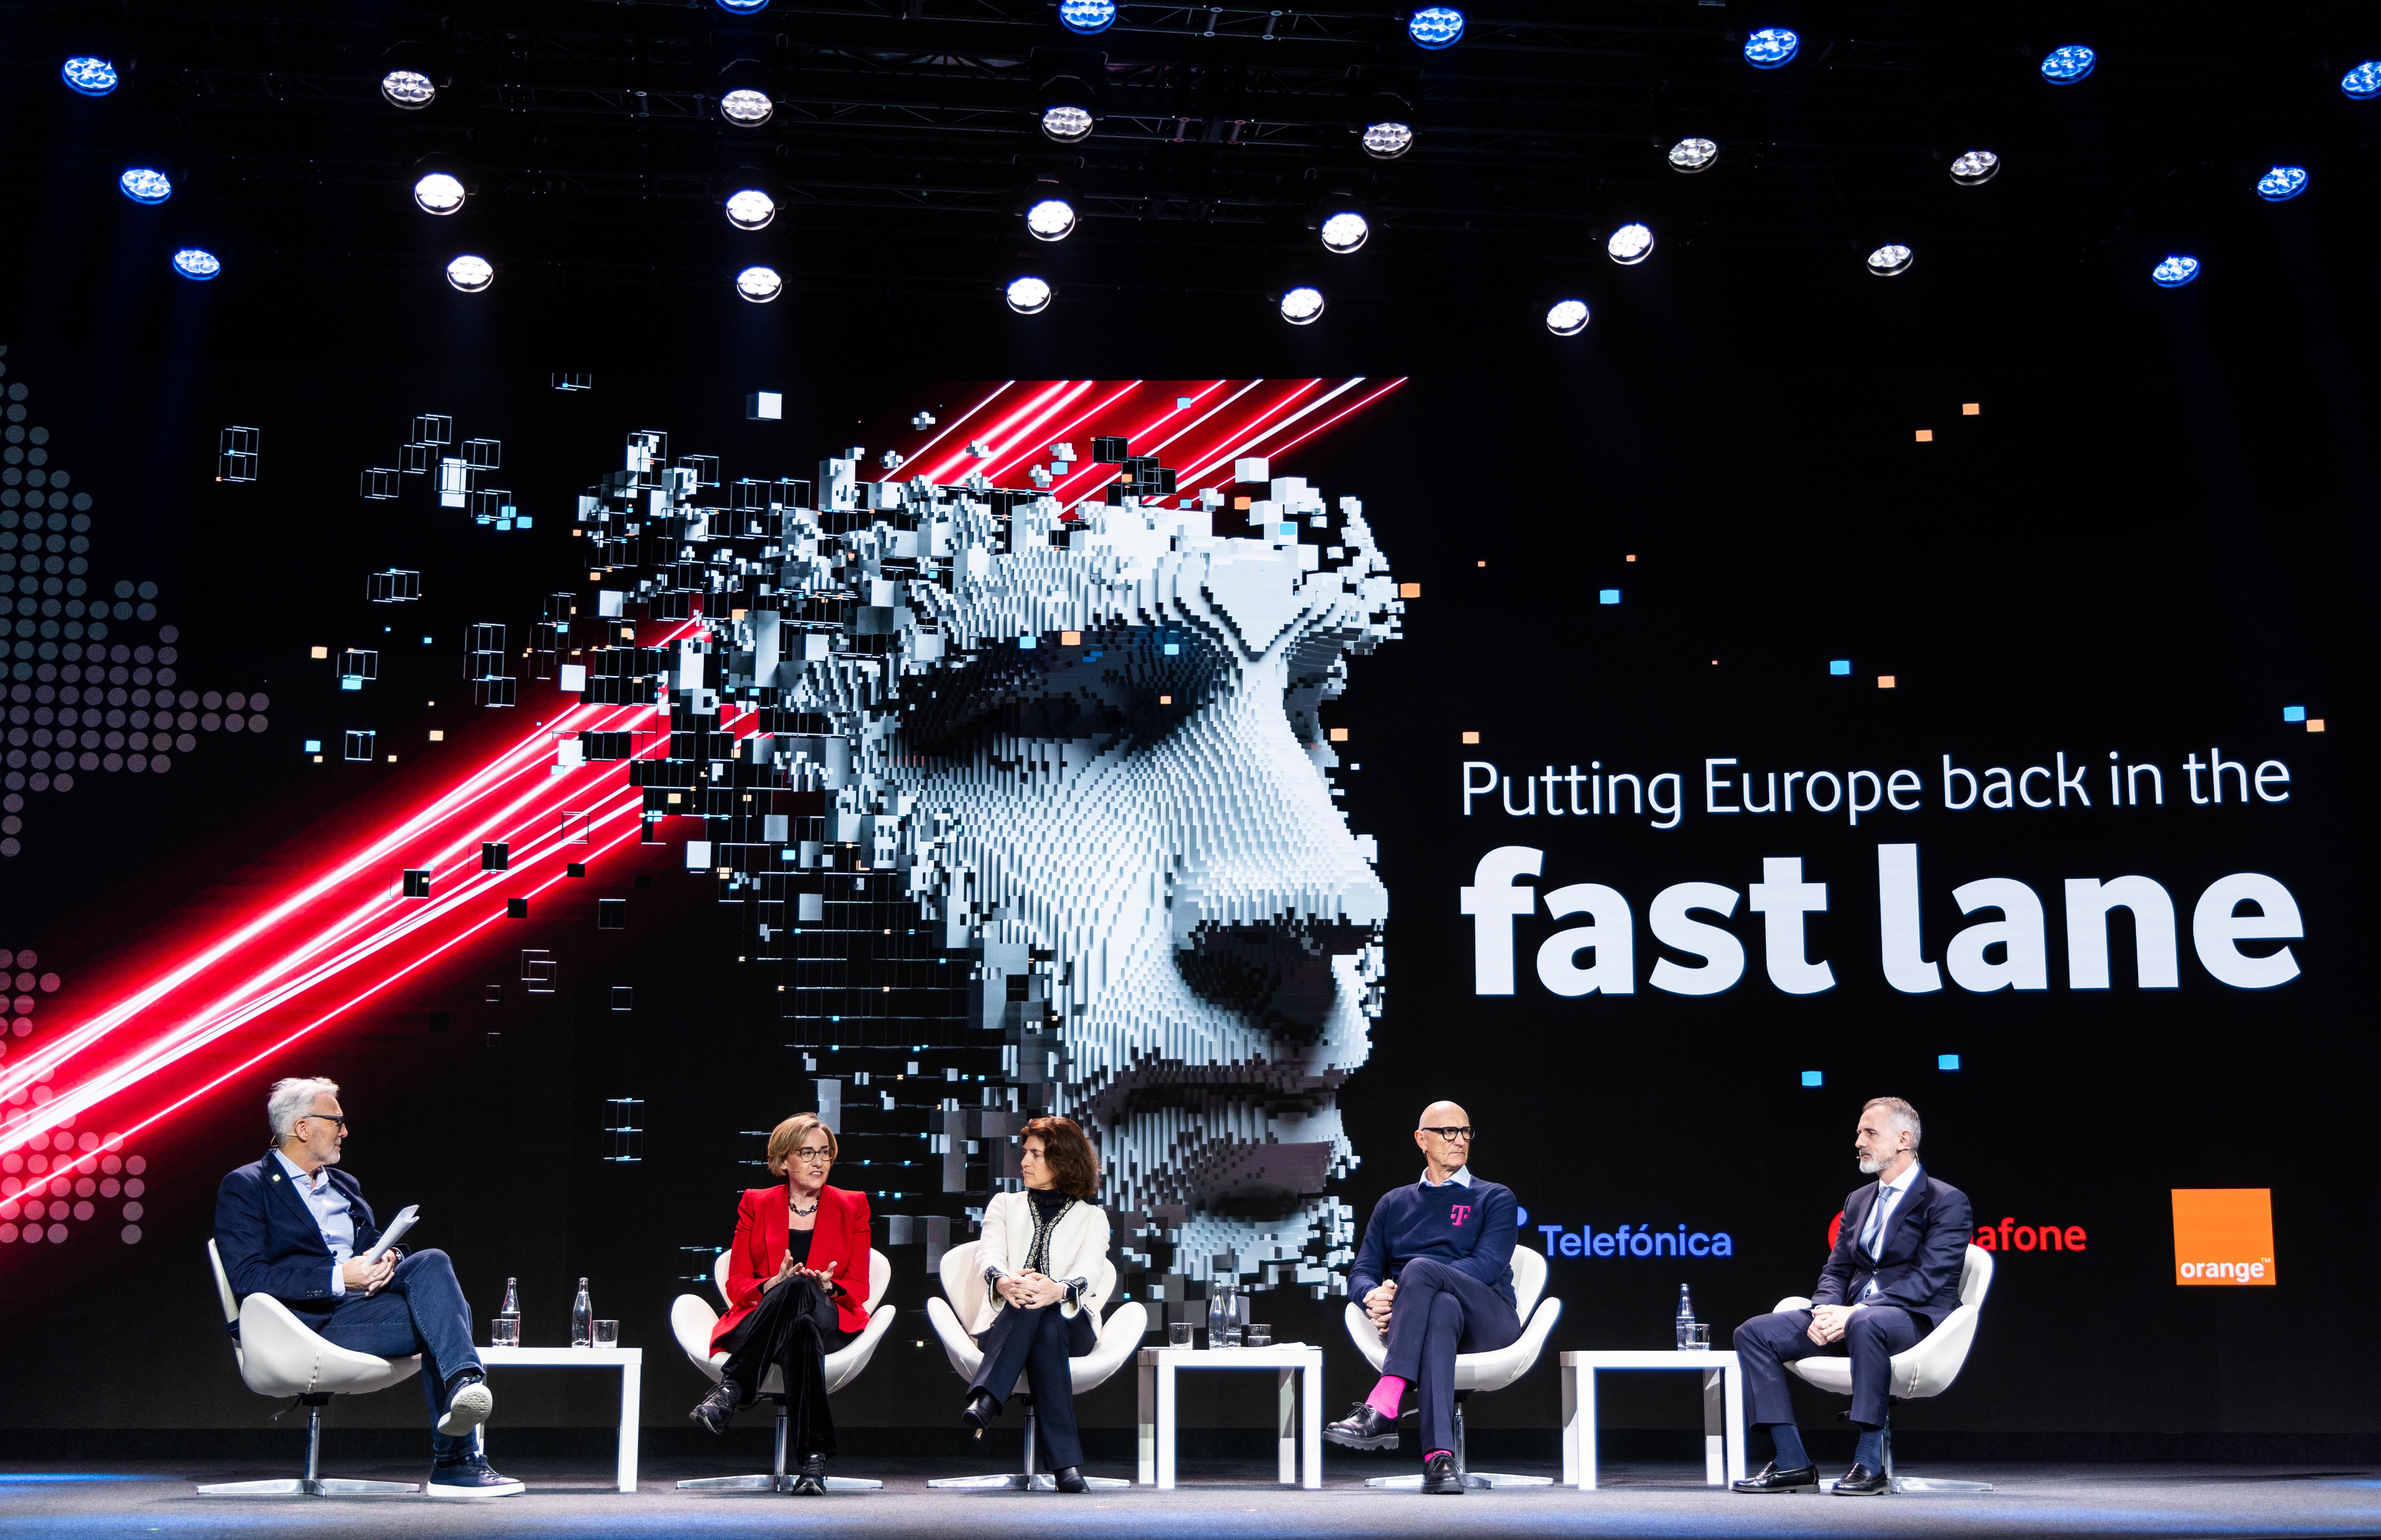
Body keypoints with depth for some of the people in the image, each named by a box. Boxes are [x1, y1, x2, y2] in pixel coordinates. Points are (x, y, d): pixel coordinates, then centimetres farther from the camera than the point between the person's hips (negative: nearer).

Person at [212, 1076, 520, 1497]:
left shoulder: (345, 1186, 25)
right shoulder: (245, 1187, 2)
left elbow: (374, 1244, 23)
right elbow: (249, 1279, -11)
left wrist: (386, 1260, -4)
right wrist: (338, 1276, -19)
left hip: (365, 1299, 7)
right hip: (313, 1320, -7)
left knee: (431, 1262, -24)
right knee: (444, 1313, -25)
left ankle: (463, 1383, -37)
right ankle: (454, 1460, -29)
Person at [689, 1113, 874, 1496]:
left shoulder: (852, 1207, 13)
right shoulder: (756, 1205, 13)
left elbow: (858, 1289, 8)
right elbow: (738, 1285, 6)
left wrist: (827, 1286, -16)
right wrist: (774, 1285, -17)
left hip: (830, 1320, 0)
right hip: (760, 1318, 0)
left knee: (797, 1290, -40)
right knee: (801, 1328, -42)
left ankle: (730, 1390, -43)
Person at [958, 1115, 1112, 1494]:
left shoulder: (1092, 1218, 15)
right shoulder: (1004, 1205, 22)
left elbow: (1088, 1273, -8)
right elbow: (988, 1255, -1)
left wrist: (1058, 1290, -35)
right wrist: (1003, 1282, -30)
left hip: (1069, 1324, 0)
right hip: (1004, 1323, 0)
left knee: (1047, 1325, -38)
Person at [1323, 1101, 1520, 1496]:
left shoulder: (1495, 1199, 17)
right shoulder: (1393, 1205, 26)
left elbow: (1487, 1265, -2)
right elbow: (1361, 1272, 16)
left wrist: (1404, 1286, -14)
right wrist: (1374, 1296, -13)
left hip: (1487, 1321, -1)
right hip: (1419, 1315, 2)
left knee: (1421, 1268, -35)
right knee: (1443, 1310, -39)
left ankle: (1381, 1411, -49)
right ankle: (1439, 1455, -55)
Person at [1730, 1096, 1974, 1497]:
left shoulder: (1947, 1202, -3)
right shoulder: (1859, 1201, 21)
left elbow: (1929, 1279, -14)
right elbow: (1836, 1270, 17)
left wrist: (1855, 1313, -22)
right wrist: (1825, 1311, -7)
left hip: (1916, 1318, -7)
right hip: (1852, 1316, 7)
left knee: (1866, 1325, -43)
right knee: (1754, 1333, -12)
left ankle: (1870, 1464, -35)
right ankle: (1792, 1464, -14)